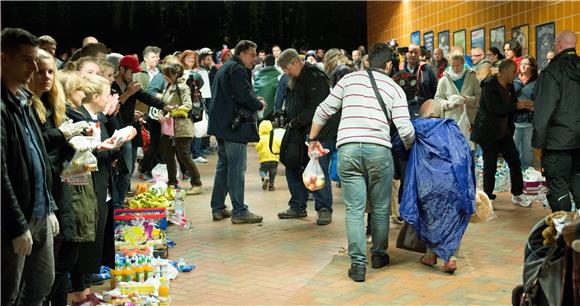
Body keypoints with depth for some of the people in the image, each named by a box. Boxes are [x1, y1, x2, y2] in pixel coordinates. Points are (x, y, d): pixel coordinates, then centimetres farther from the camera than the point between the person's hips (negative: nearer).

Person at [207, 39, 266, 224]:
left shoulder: (224, 68, 20)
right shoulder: (238, 69, -12)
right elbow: (244, 96, -21)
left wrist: (254, 101, 14)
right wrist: (260, 104, -3)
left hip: (221, 124, 10)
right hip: (234, 125, -10)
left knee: (223, 166, 14)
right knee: (237, 169, -7)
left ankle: (218, 209, 19)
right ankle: (239, 212, -3)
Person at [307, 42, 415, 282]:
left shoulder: (349, 79, 14)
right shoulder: (394, 88, 11)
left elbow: (324, 110, 14)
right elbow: (405, 129, 2)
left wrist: (312, 139, 26)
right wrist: (411, 147, 23)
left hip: (347, 149, 1)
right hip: (379, 150, 0)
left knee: (354, 210, 5)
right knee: (380, 208, 16)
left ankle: (358, 263, 2)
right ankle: (378, 255, 31)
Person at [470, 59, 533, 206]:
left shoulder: (509, 86, 8)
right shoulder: (489, 85, -16)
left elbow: (513, 106, 16)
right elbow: (493, 108, -27)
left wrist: (525, 106, -3)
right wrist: (516, 106, -26)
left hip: (504, 132, 8)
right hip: (489, 132, -7)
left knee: (515, 162, 7)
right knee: (490, 166, 0)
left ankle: (517, 194, 19)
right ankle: (487, 196, 14)